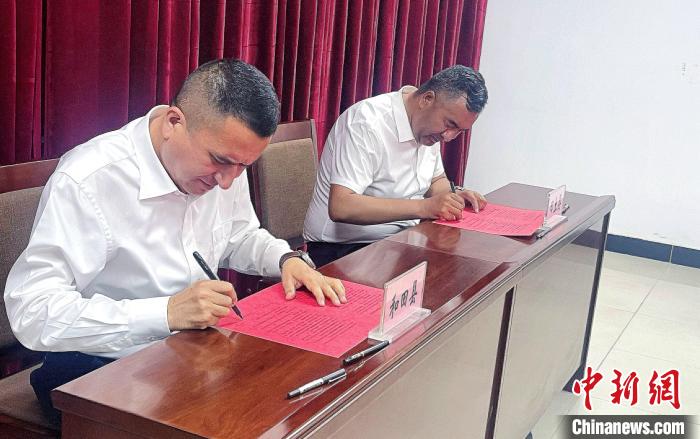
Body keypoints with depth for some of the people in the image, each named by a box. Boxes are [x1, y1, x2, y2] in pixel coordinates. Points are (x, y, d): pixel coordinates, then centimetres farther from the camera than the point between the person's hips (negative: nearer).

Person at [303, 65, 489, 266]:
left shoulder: (429, 123, 5)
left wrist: (452, 196, -3)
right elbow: (340, 207, -31)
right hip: (344, 248, -8)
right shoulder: (368, 123, -23)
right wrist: (423, 207, -33)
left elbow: (436, 180, 21)